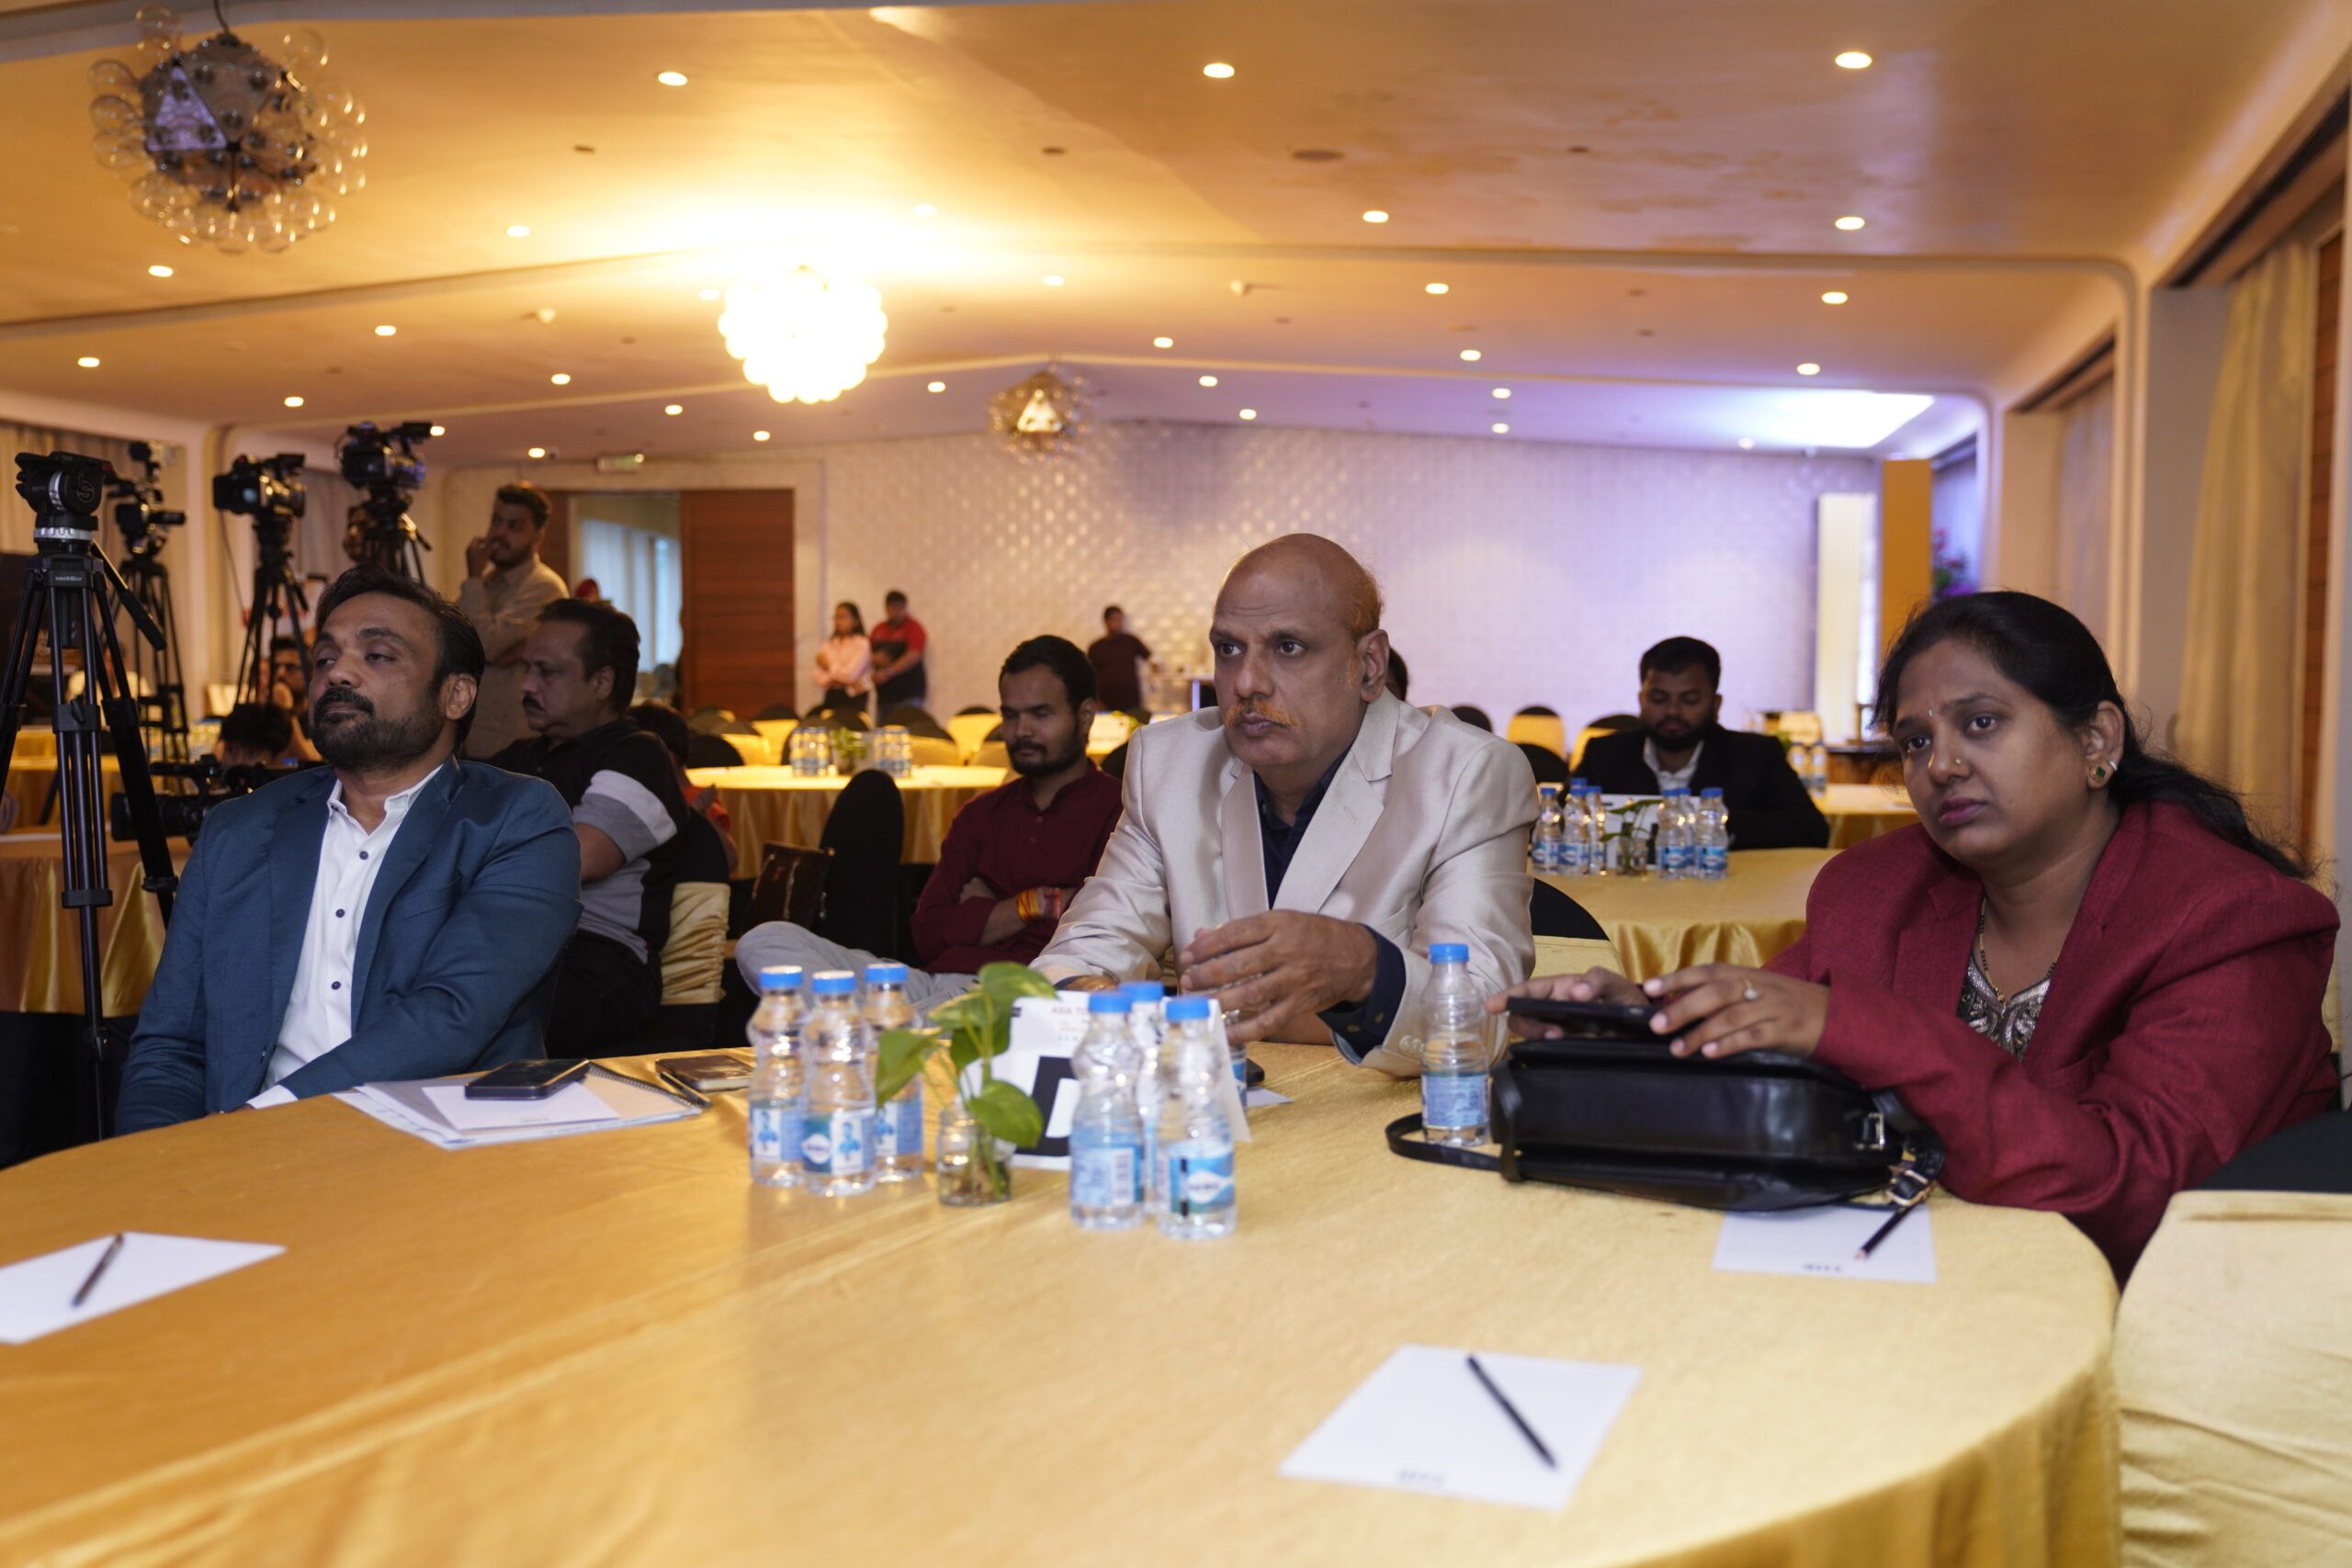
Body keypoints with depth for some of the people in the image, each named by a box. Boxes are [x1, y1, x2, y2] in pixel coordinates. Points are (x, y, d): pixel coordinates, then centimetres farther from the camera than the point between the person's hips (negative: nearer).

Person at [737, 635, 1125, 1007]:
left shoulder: (1116, 807, 4)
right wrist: (1033, 904, 3)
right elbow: (929, 933, 15)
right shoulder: (983, 815, 26)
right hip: (937, 980, 8)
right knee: (764, 941, -13)